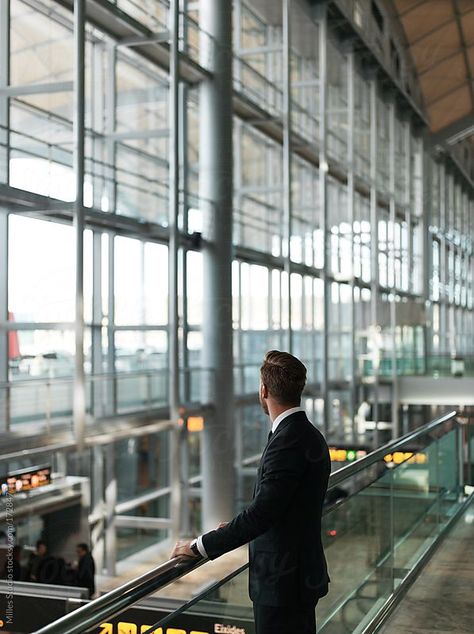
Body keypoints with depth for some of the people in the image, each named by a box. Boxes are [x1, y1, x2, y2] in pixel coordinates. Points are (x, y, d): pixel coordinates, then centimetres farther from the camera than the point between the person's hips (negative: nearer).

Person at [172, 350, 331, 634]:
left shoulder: (288, 441, -22)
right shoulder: (308, 435, 9)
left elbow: (261, 513, -26)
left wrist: (200, 546, -18)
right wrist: (234, 531, 12)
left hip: (282, 582, -10)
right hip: (301, 576, 10)